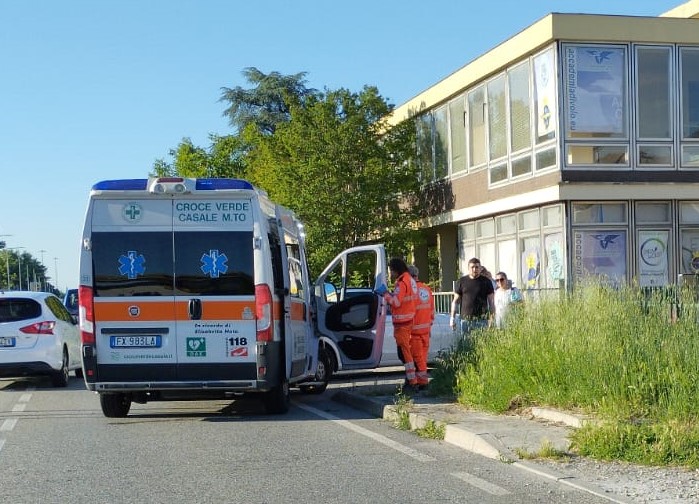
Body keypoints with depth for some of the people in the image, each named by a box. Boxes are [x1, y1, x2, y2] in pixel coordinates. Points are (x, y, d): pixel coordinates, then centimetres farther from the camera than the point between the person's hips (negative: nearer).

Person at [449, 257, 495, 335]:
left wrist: (492, 319, -2)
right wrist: (453, 318, 4)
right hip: (465, 319, 1)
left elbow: (491, 302, 5)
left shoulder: (486, 282, 5)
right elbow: (455, 301, 11)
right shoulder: (462, 281, 8)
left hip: (481, 320, -1)